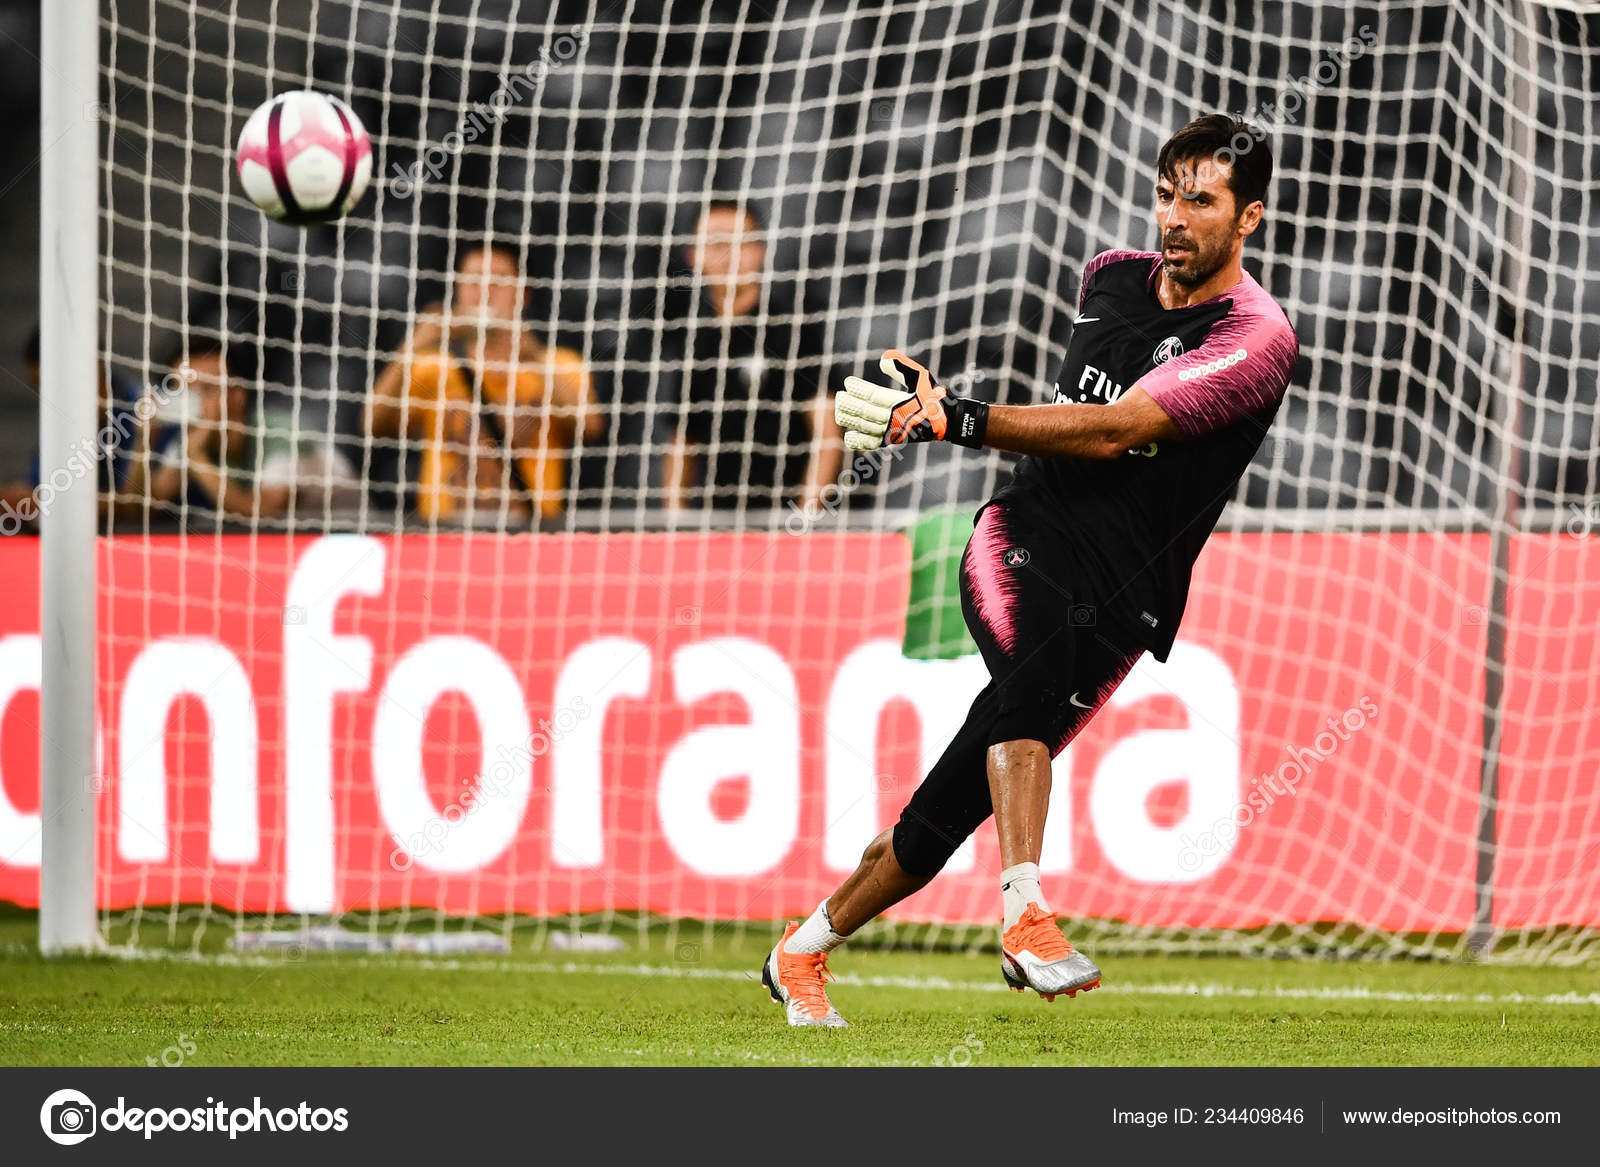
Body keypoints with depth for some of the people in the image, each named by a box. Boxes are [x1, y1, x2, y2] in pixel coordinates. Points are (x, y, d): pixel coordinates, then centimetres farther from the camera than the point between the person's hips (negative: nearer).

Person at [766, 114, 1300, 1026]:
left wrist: (953, 421, -24)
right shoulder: (1111, 277, 10)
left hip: (1122, 599, -2)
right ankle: (1026, 911, -49)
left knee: (961, 796, -3)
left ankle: (805, 951, 15)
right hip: (1028, 531, 2)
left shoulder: (1258, 341, -9)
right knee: (1038, 667, -33)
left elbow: (1109, 431, -19)